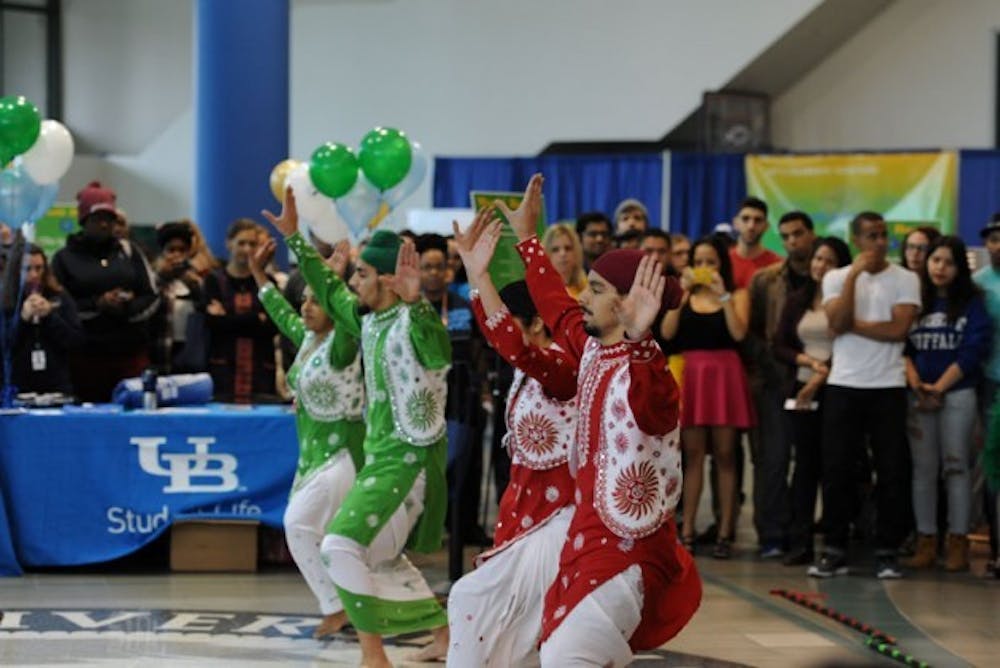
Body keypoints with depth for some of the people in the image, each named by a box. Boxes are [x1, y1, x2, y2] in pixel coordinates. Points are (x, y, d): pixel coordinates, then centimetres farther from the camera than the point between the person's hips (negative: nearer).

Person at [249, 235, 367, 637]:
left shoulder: (342, 345, -14)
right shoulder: (308, 339, 9)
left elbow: (346, 323, -35)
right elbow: (283, 317, 26)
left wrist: (336, 281, -43)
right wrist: (260, 275, 29)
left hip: (341, 452, -9)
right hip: (312, 452, 9)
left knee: (299, 523, -17)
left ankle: (336, 606, -8)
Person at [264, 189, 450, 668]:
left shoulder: (411, 321, -20)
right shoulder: (368, 321, 6)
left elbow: (439, 354, -42)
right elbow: (329, 293, 22)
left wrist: (415, 301, -59)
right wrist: (294, 238, 21)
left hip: (410, 458, -10)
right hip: (382, 454, 10)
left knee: (341, 546, -20)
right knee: (383, 558, 21)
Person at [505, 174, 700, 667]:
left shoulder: (641, 365, -21)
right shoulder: (592, 349, 6)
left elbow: (650, 397, -45)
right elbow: (556, 307, 25)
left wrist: (637, 339, -64)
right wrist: (526, 238, 34)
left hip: (626, 546, -10)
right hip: (589, 532, 10)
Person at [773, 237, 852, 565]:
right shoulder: (796, 301, 13)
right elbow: (779, 347, 9)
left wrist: (822, 377, -12)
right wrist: (809, 361, -7)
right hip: (802, 390, 3)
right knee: (805, 464, 2)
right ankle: (800, 542, 1)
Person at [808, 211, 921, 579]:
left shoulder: (905, 279, 2)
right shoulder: (836, 278, 6)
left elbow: (897, 329, -11)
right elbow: (838, 324, -10)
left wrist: (853, 324, -7)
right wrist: (854, 274, -12)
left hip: (888, 387, -1)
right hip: (843, 385, 1)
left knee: (892, 472, -1)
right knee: (836, 469, 0)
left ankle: (887, 552, 6)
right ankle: (834, 549, 7)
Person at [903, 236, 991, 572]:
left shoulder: (972, 303, 2)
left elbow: (974, 349, -6)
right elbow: (902, 346, 5)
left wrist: (939, 387, -12)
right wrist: (916, 384, -10)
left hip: (957, 394, -2)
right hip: (918, 395, 2)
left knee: (955, 466, -2)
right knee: (923, 469, 3)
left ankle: (958, 543, 1)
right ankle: (926, 541, 6)